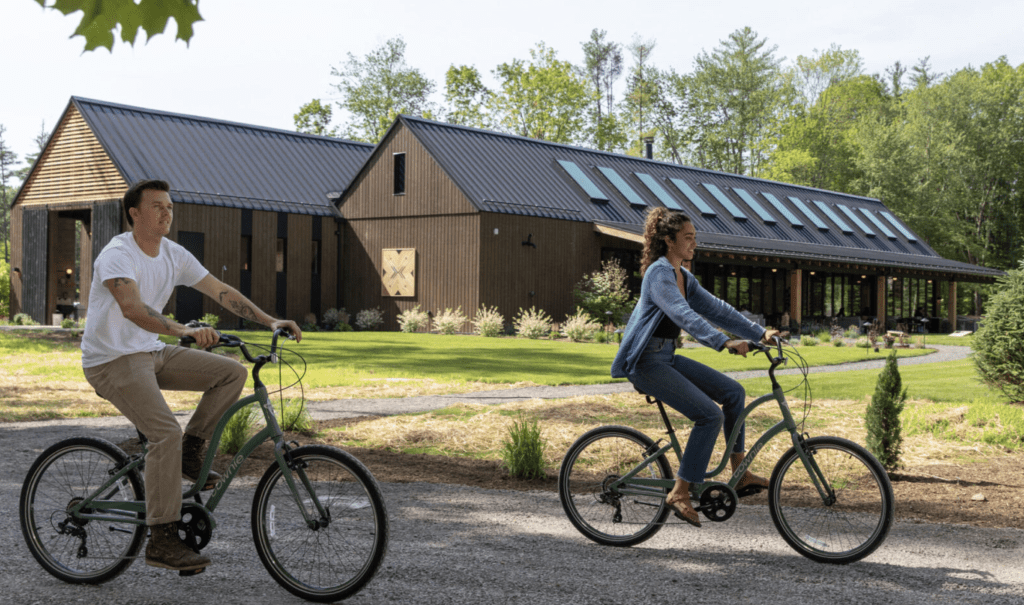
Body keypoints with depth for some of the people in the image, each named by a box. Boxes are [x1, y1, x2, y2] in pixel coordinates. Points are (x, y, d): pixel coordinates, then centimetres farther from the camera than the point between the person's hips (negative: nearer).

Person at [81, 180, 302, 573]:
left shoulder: (174, 256, 5)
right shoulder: (117, 255, -19)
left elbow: (221, 291, 5)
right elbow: (132, 308, -35)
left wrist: (270, 321, -4)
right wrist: (185, 331, -48)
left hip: (152, 352, 8)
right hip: (112, 360, -8)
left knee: (233, 372, -6)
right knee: (166, 433, -24)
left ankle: (190, 451, 4)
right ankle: (161, 541, -17)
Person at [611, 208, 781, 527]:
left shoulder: (684, 277, 13)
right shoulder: (659, 273, -16)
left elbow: (716, 308, 14)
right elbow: (684, 315, -30)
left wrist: (760, 333, 8)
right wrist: (725, 343, -40)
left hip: (667, 358, 9)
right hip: (646, 362, -9)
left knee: (732, 391, 5)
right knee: (709, 415, -17)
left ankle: (739, 472, 12)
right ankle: (680, 492, -11)